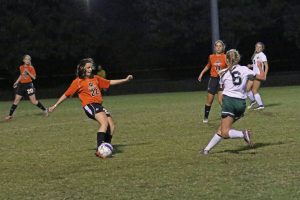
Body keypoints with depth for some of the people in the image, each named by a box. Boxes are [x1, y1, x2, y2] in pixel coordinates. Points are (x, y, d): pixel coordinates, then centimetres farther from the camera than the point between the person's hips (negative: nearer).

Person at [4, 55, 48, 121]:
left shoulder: (31, 68, -5)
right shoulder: (21, 67, 7)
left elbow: (34, 77, -10)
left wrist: (28, 72, -20)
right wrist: (16, 82, 15)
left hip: (29, 85, -4)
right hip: (21, 85, 4)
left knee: (33, 101, -5)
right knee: (16, 100, 1)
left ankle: (44, 110, 12)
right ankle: (10, 115, 4)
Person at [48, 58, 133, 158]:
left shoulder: (95, 78, 16)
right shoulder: (78, 82, 0)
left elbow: (109, 82, 25)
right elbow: (66, 94, 6)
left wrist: (125, 79, 23)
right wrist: (55, 105, 6)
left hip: (98, 105, 7)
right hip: (89, 105, -7)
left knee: (111, 126, -1)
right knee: (105, 123, -27)